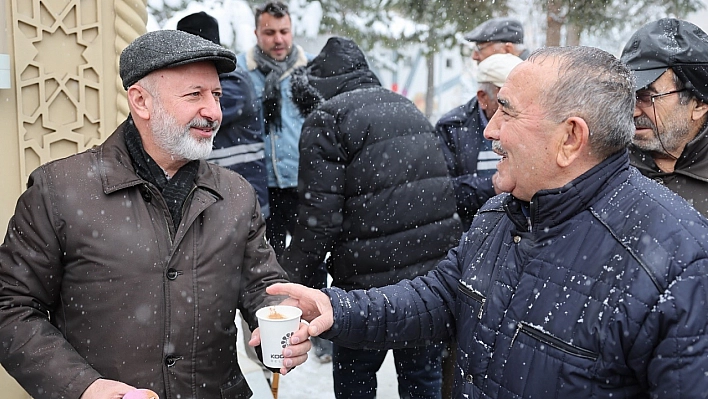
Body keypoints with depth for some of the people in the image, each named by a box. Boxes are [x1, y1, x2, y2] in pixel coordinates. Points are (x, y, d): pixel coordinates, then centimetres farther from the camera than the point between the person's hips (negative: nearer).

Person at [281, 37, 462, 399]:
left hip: (372, 281, -6)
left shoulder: (325, 120, -6)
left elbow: (319, 219, -13)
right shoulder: (407, 108, 18)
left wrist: (291, 282, -4)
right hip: (436, 270, 7)